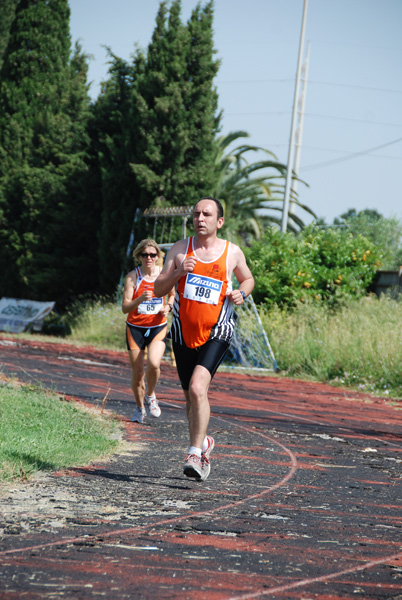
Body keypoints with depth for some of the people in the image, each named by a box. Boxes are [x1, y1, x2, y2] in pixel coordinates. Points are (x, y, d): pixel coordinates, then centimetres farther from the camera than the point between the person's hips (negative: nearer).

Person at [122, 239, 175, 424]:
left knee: (154, 363, -23)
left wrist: (168, 306, -1)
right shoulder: (132, 276, -8)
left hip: (158, 327, 0)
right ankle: (140, 408, 25)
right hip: (135, 327, 0)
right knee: (137, 372, 2)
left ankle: (150, 397, 5)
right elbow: (125, 308, -14)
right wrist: (140, 299, -32)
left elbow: (172, 294, 20)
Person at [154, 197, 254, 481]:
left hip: (216, 333, -3)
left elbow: (248, 279, 19)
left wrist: (241, 293, -3)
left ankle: (195, 454, -21)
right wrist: (179, 272, -18)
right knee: (191, 396, 12)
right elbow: (159, 290, 0)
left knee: (198, 388, -22)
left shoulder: (232, 252, 0)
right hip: (184, 332, 3)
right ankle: (204, 442, 36)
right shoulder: (180, 249, 2)